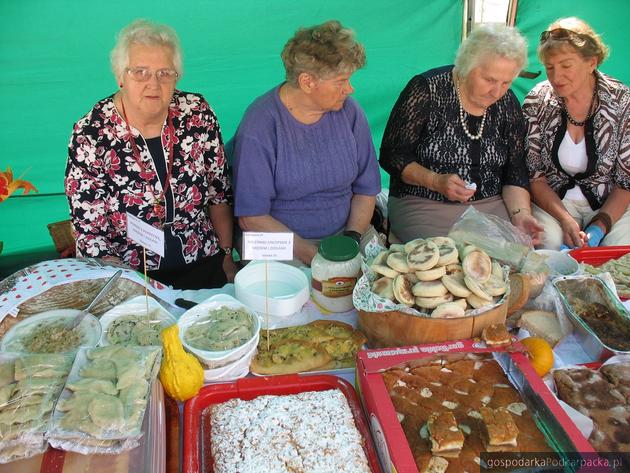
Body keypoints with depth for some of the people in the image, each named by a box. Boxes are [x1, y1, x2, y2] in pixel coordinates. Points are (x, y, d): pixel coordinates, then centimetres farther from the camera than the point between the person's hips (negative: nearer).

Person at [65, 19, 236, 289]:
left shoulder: (197, 113, -3)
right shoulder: (90, 135, -11)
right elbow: (90, 236, -9)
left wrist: (227, 257, 7)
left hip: (205, 264, 3)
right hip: (131, 276, -2)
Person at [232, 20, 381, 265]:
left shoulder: (349, 111, 1)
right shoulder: (259, 125, -14)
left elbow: (366, 189, 7)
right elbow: (251, 218, -14)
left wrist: (352, 238, -10)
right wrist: (311, 254, -21)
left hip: (346, 231, 4)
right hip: (279, 244, -4)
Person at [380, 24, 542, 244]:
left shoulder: (508, 104, 4)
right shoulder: (427, 90, -11)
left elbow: (515, 173, 6)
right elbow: (391, 155, -9)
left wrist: (521, 215, -11)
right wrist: (436, 182, -23)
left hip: (490, 205, 5)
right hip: (423, 205, -4)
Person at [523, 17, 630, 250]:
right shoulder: (537, 102, -7)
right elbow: (532, 173, -6)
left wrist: (599, 227, -19)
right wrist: (565, 220, -19)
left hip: (609, 202, 0)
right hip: (553, 198, 0)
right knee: (550, 241, -29)